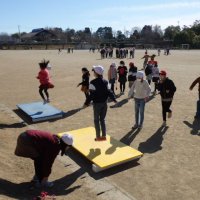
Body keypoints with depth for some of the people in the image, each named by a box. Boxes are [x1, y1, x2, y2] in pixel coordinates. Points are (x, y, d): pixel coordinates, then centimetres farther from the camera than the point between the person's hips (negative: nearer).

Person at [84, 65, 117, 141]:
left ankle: (98, 136, 11)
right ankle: (104, 136, 18)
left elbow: (91, 94, -18)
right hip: (104, 103, 5)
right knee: (102, 119, 15)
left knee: (96, 120, 7)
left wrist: (86, 103, -12)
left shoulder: (93, 82, -16)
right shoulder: (105, 82, 3)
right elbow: (109, 91, 3)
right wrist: (114, 99, 14)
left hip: (97, 104, -5)